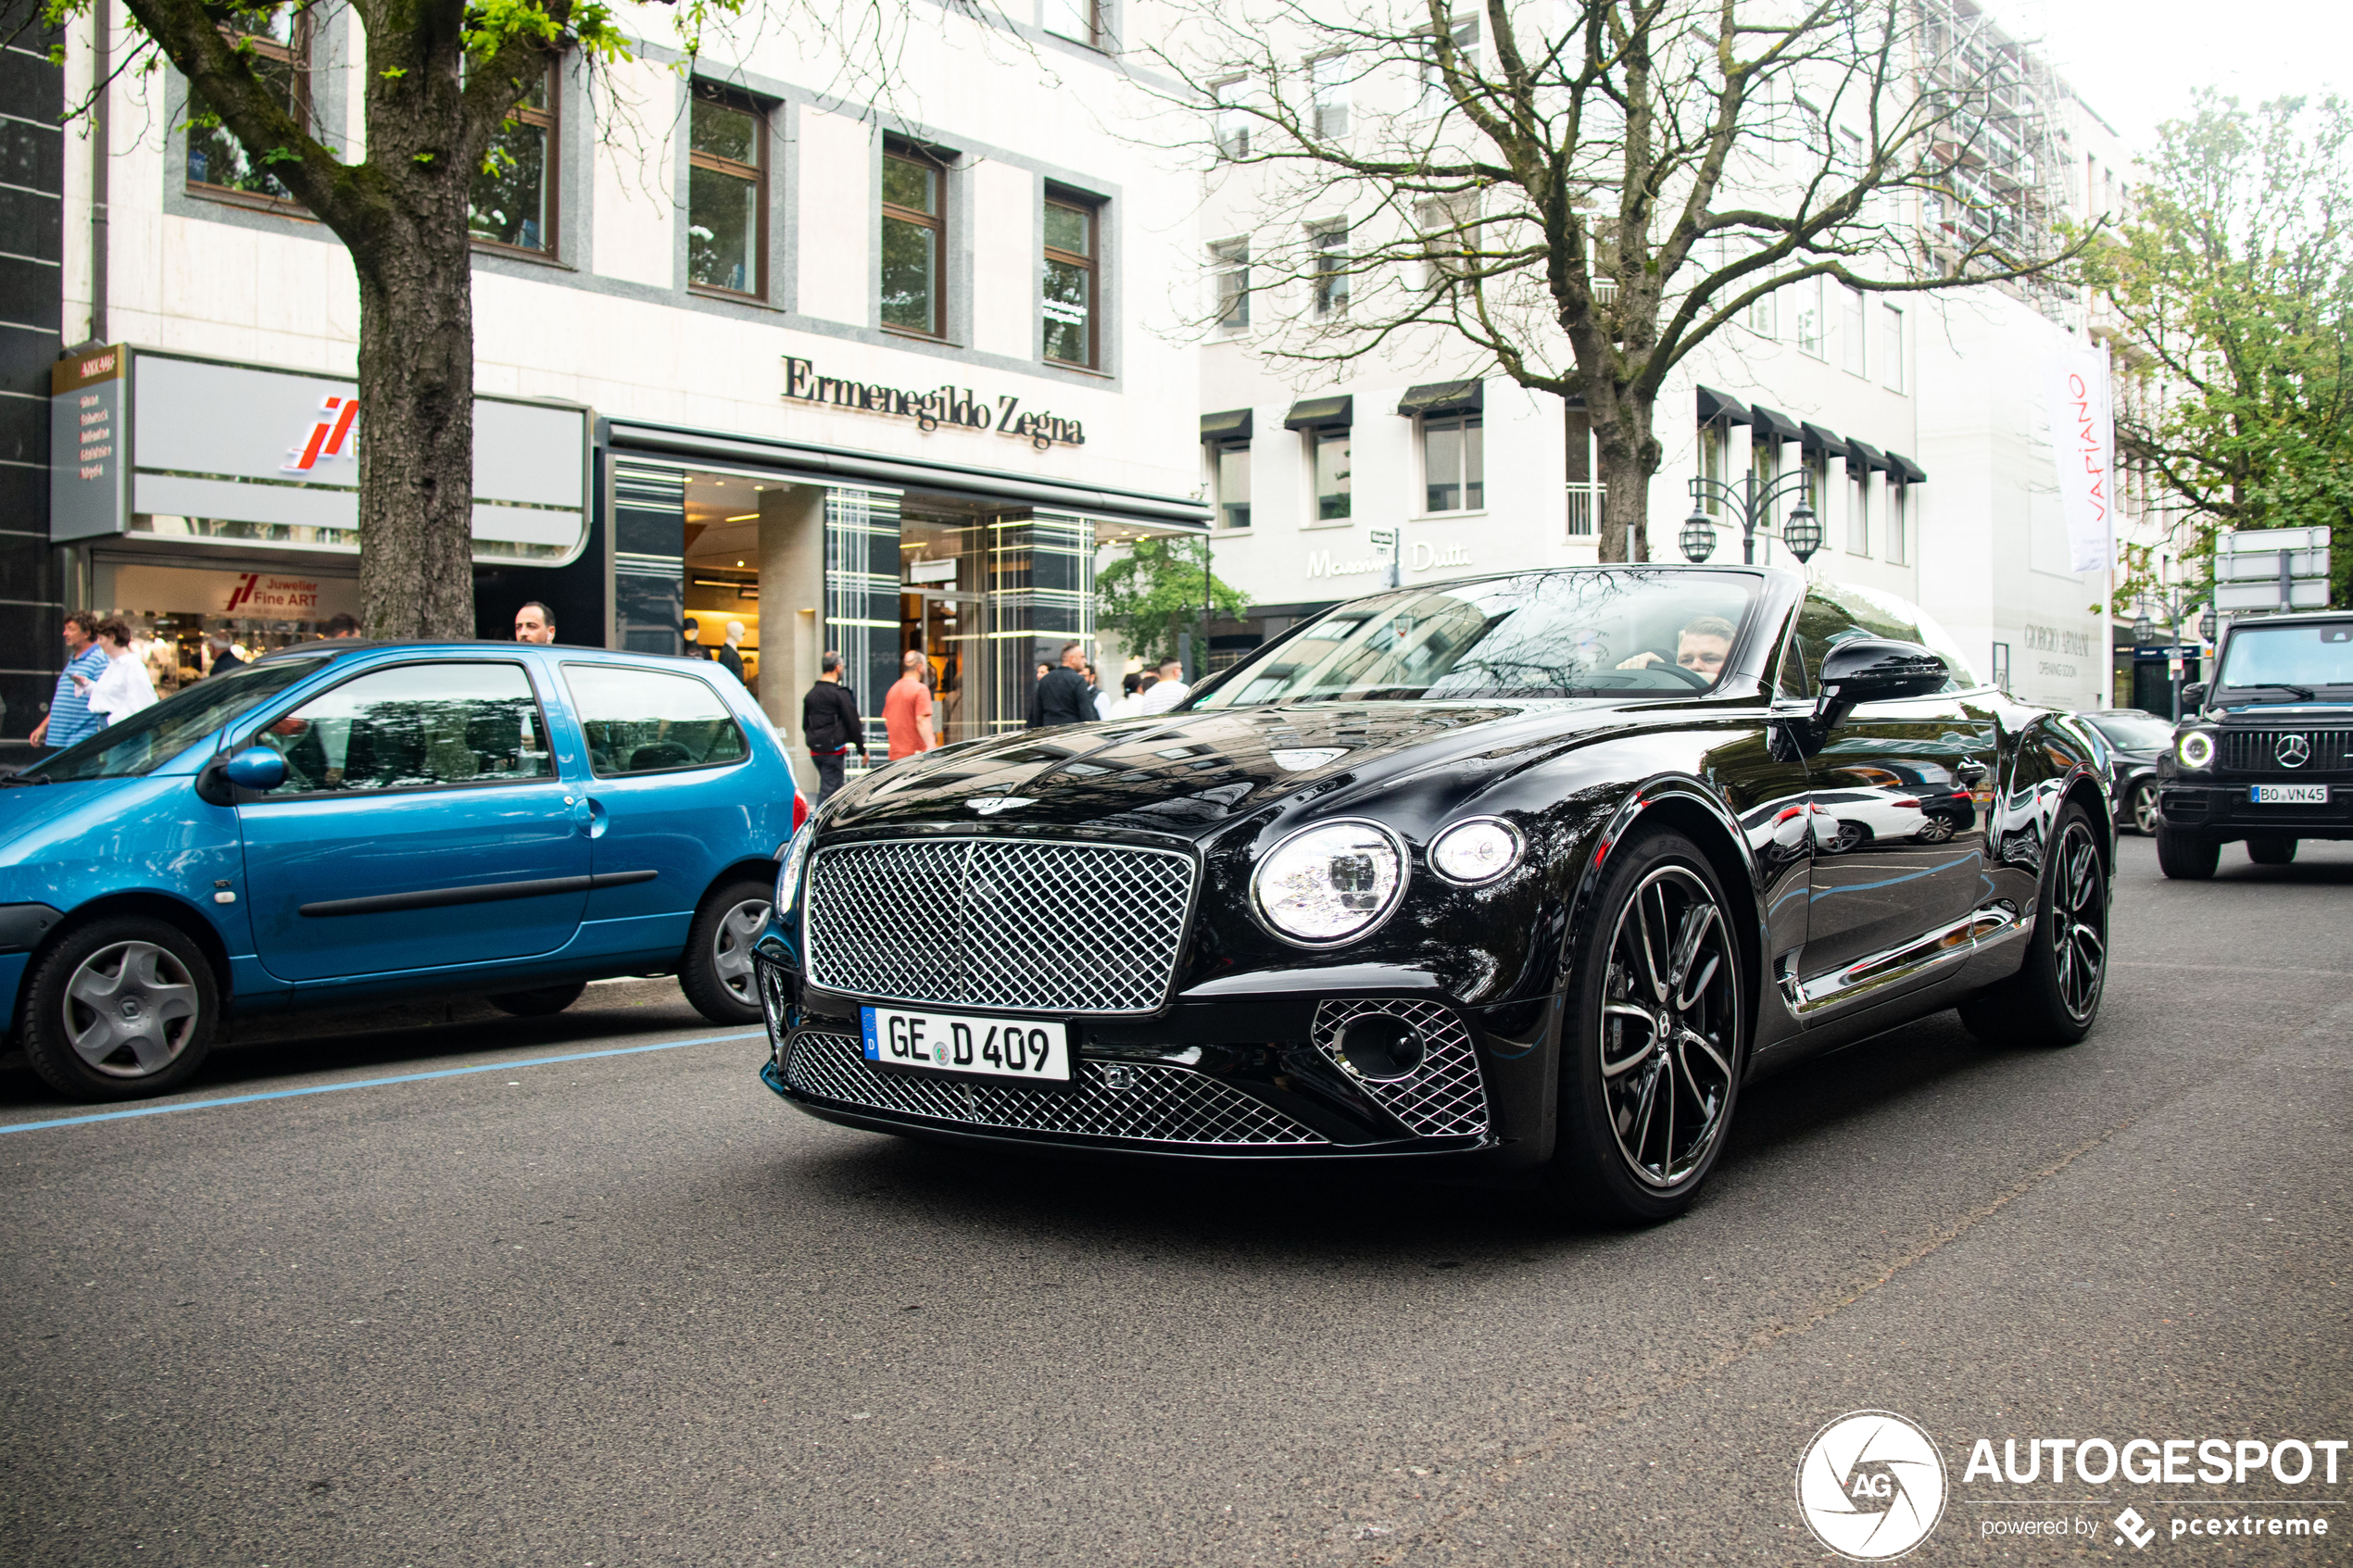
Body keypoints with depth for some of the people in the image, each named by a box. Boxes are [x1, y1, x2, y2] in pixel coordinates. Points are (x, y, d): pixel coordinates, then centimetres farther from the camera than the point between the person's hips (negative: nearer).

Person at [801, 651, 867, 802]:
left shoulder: (810, 694, 12)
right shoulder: (840, 693, -11)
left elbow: (805, 725, 18)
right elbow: (852, 724, -11)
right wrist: (862, 750, -3)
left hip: (815, 751, 8)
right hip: (834, 750, -8)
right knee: (828, 791, -7)